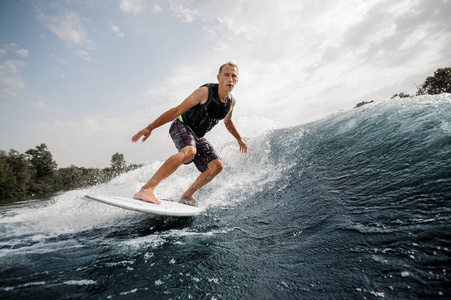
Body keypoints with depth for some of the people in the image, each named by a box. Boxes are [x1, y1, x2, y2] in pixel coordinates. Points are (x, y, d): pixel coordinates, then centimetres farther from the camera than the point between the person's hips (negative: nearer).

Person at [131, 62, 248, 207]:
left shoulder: (232, 101, 1)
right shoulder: (205, 92, -19)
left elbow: (228, 122, 22)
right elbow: (177, 110, -19)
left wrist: (239, 139, 29)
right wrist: (150, 128, -24)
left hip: (197, 137, 7)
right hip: (181, 126, -7)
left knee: (217, 166, -7)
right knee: (189, 151, -38)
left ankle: (187, 196, 3)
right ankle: (146, 189, -41)